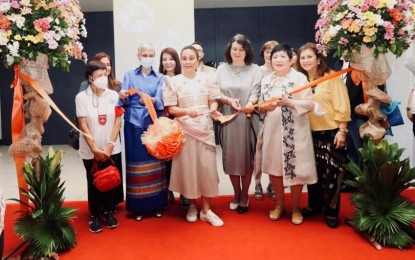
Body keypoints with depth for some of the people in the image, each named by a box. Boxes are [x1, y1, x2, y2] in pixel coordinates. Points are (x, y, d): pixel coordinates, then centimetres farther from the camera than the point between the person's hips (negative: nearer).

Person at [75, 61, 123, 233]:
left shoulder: (113, 95, -1)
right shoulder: (81, 97, -7)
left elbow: (118, 122, -2)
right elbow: (83, 125, -9)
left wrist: (109, 146, -9)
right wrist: (95, 149, -14)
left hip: (112, 149, 2)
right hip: (90, 151, -1)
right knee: (94, 183, 10)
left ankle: (109, 212, 29)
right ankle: (94, 215, 26)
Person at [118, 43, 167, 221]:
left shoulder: (159, 78, 10)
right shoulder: (129, 75, 9)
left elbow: (160, 102, -5)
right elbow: (123, 102, -1)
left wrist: (150, 100, -26)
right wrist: (122, 97, -23)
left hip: (154, 124, 1)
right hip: (134, 124, 0)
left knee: (155, 163, 2)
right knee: (136, 163, 1)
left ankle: (157, 204, 14)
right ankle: (137, 206, 10)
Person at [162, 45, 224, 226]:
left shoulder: (207, 78, 5)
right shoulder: (173, 81, 0)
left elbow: (213, 101, 9)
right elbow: (171, 109, -3)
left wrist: (213, 109, -13)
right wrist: (187, 111, -20)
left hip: (205, 129, 1)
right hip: (184, 130, -1)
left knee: (207, 168, 1)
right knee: (187, 167, 5)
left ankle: (206, 210, 13)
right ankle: (192, 206, 25)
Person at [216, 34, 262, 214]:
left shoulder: (255, 70, 3)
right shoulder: (222, 69, 8)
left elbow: (256, 92, -6)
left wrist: (250, 103, -26)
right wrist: (229, 100, -15)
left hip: (247, 118, -2)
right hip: (227, 118, 2)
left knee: (246, 157, 4)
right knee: (230, 157, 7)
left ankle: (244, 196, 19)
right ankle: (236, 194, 24)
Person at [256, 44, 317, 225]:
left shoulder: (299, 78, -5)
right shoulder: (266, 80, 11)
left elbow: (310, 103, -11)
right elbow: (261, 106, 14)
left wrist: (289, 102, -24)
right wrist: (265, 107, -8)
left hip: (294, 131, -4)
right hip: (272, 130, 5)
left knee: (294, 168, 2)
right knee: (274, 166, 10)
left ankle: (295, 207, 21)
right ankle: (279, 204, 28)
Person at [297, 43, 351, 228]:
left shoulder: (332, 78, -8)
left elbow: (342, 106, -11)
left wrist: (342, 131, -14)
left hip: (331, 132, -4)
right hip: (311, 133, 5)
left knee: (331, 173, 1)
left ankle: (331, 211, 15)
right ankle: (314, 205, 30)